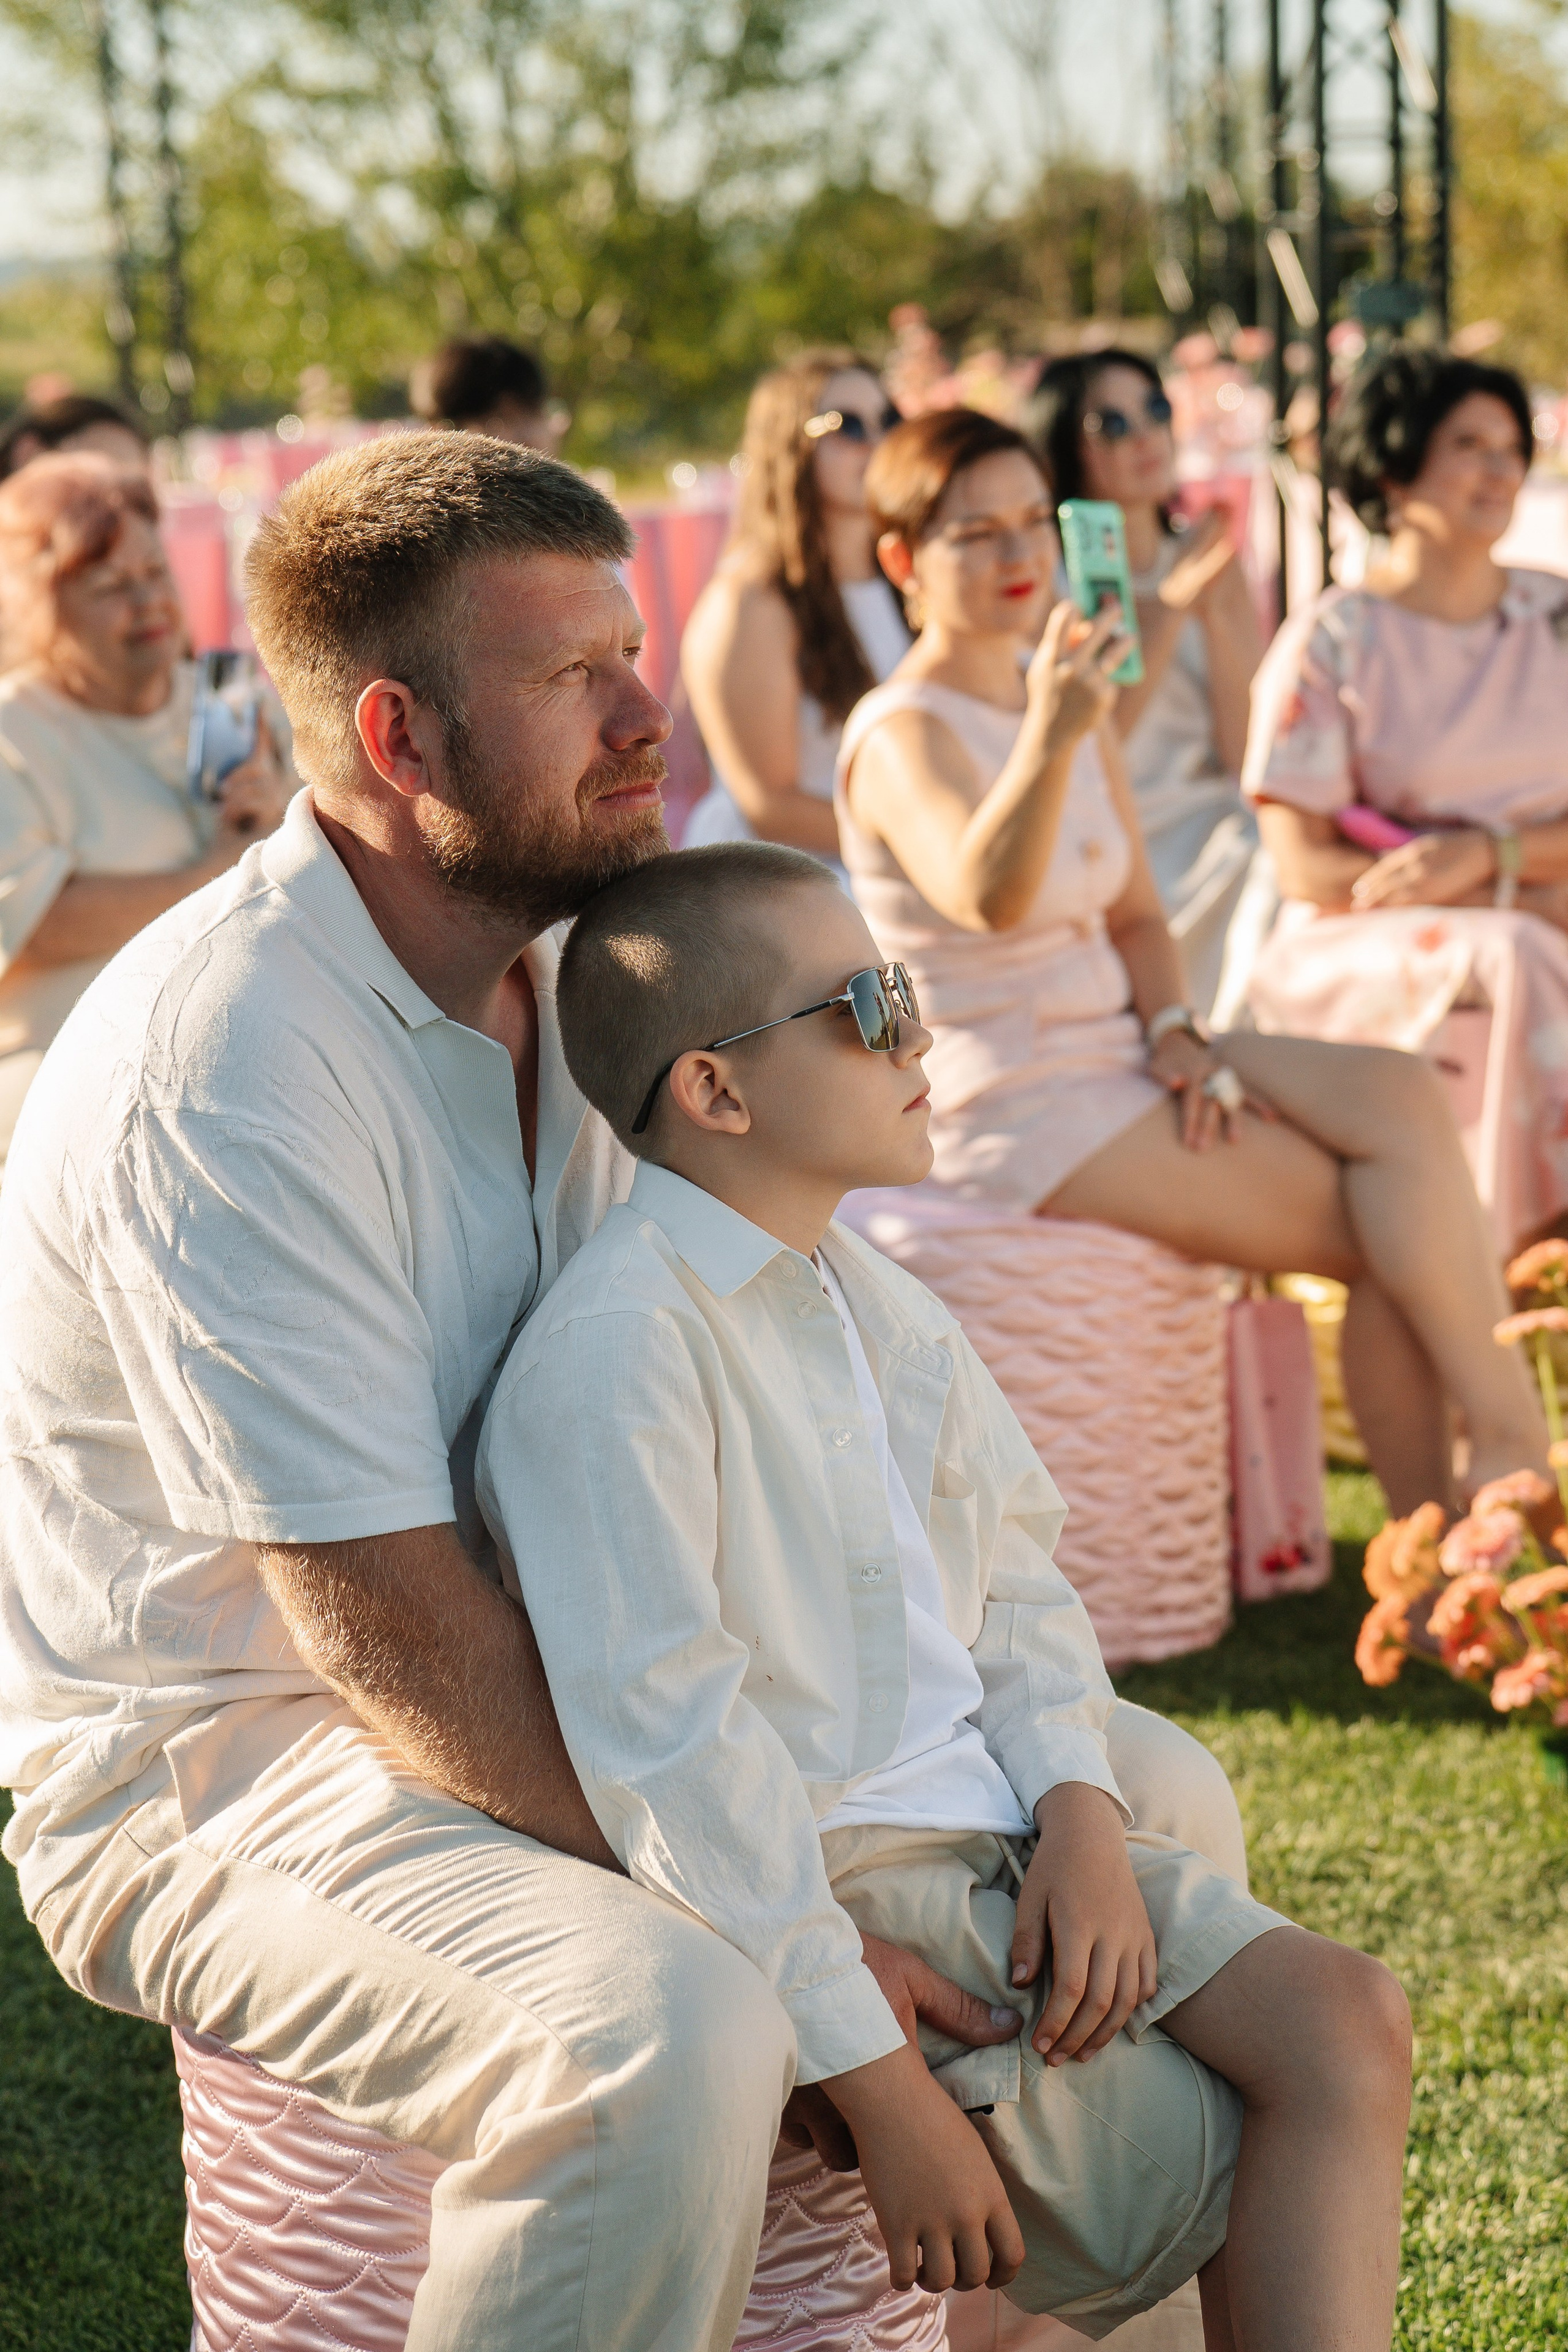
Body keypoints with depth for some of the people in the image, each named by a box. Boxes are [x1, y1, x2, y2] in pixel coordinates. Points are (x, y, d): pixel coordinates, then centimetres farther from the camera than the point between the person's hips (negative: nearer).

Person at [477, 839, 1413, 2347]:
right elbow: (669, 1741, -22)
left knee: (1346, 2026, -11)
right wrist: (885, 2089, -23)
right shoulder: (614, 1346, -18)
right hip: (799, 1887, -7)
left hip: (999, 1840, 7)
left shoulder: (875, 1302, 12)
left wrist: (1082, 1818, -4)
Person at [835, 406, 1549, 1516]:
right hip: (1016, 1110, -7)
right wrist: (1048, 742, -52)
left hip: (1119, 1054, 7)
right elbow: (985, 898, -35)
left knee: (1404, 1095, -16)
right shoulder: (902, 736, -14)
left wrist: (1175, 1034, -4)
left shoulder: (1070, 698, 12)